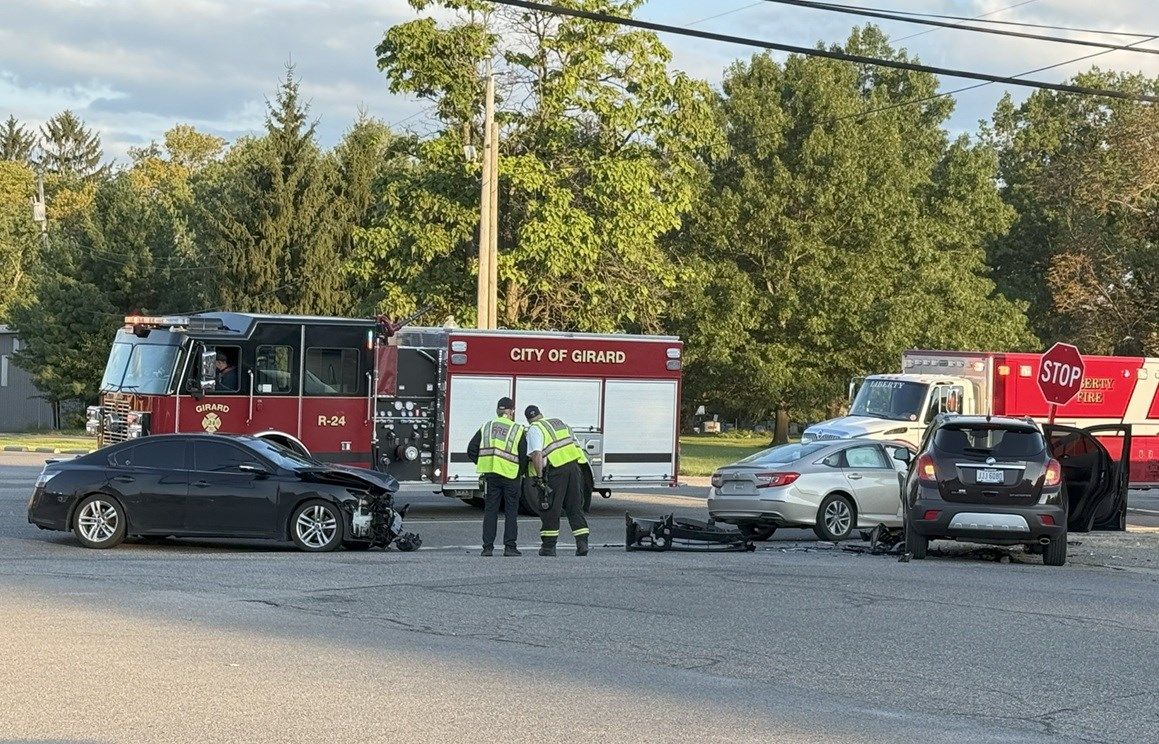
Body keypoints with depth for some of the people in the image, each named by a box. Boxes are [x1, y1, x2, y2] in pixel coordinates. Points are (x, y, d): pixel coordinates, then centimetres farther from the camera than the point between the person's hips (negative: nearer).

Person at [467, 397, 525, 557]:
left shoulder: (486, 428, 8)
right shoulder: (518, 430, -2)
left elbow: (471, 451, 7)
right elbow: (524, 457, -5)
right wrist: (520, 472, 12)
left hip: (490, 476, 2)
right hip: (511, 476, -2)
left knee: (490, 511, 7)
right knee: (511, 513, 5)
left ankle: (488, 547, 4)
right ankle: (510, 546, 2)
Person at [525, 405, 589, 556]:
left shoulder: (534, 429, 3)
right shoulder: (560, 423, 25)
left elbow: (537, 455, -11)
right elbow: (576, 445, 23)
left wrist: (540, 476, -9)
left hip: (556, 469, -6)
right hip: (575, 465, 6)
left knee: (550, 510, 3)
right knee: (575, 507, 10)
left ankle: (548, 547, 6)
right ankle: (582, 543, 2)